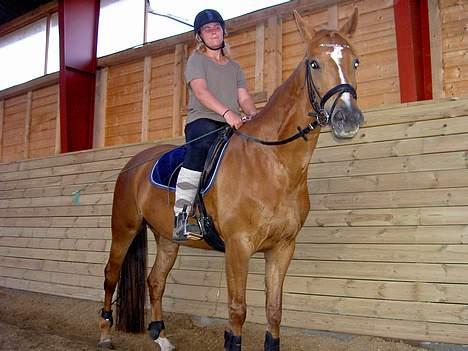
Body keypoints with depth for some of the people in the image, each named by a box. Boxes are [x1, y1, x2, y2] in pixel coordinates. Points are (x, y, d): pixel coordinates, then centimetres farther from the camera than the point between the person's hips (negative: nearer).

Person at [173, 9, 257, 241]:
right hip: (202, 121, -6)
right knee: (204, 144, -40)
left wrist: (253, 114, -10)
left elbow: (244, 98, 15)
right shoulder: (196, 59, 11)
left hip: (233, 125, 6)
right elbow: (201, 91, -7)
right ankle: (181, 216, -40)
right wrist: (226, 112, -24)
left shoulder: (234, 67, 27)